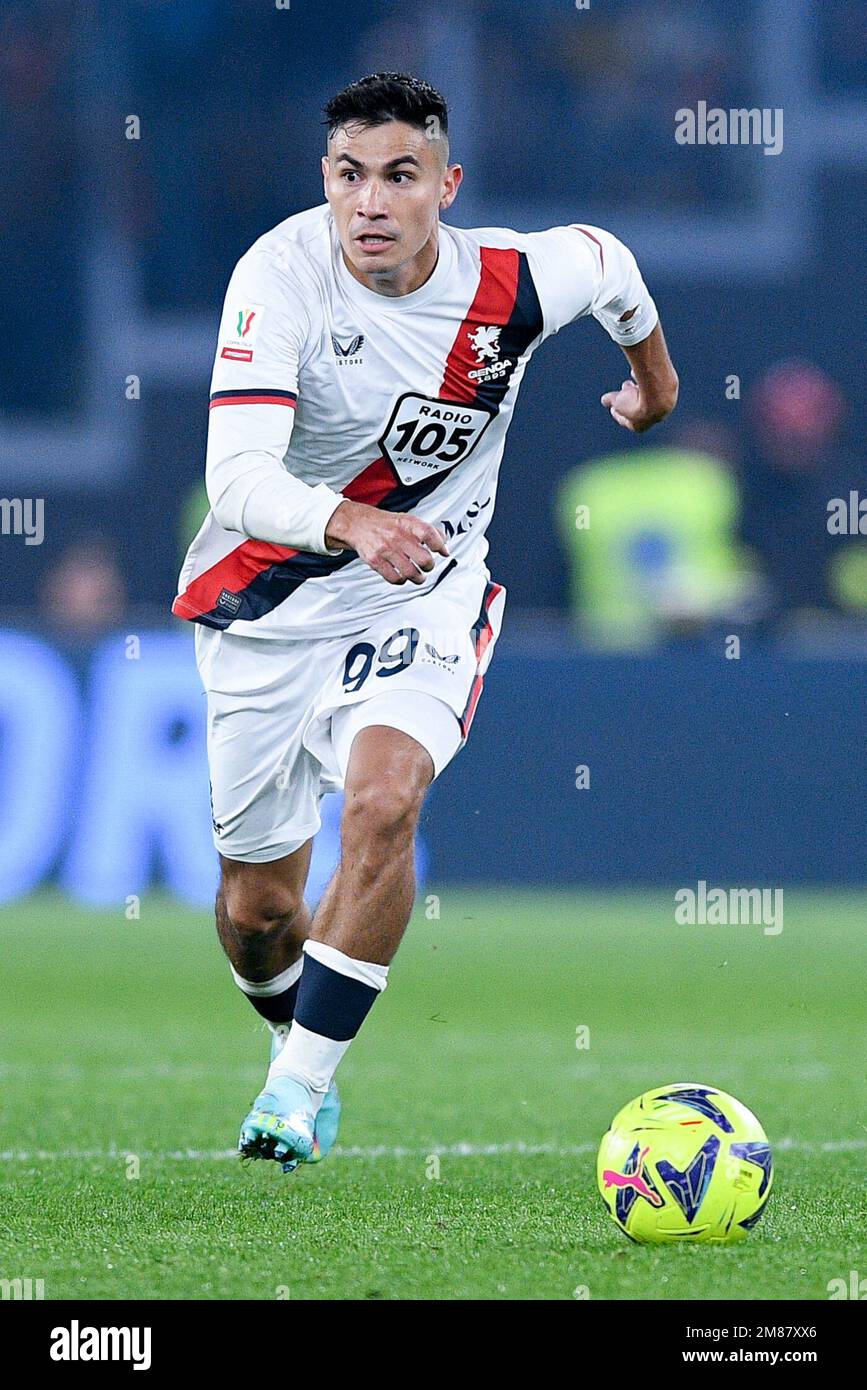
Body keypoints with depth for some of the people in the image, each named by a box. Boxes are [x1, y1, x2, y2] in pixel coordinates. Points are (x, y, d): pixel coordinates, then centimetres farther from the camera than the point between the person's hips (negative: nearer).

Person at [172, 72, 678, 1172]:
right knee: (257, 909, 8)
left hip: (423, 589, 0)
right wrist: (350, 522, -53)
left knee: (382, 801, -29)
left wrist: (655, 377, 28)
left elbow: (604, 257, 9)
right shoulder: (281, 274, -23)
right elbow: (237, 478, -33)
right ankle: (294, 1042, 42)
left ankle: (301, 1084, -19)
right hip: (270, 593, 0)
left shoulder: (512, 283, -17)